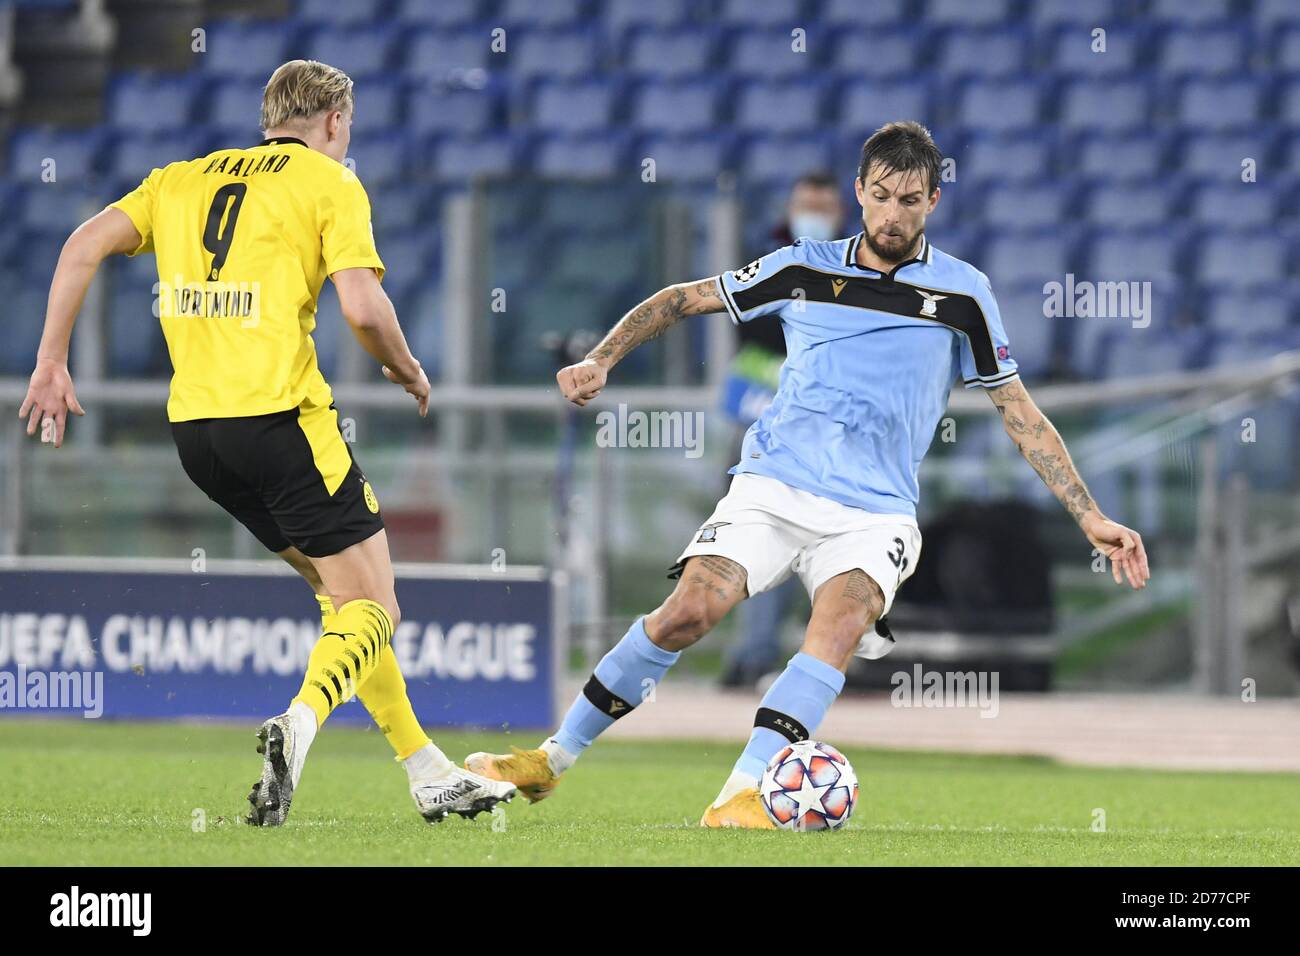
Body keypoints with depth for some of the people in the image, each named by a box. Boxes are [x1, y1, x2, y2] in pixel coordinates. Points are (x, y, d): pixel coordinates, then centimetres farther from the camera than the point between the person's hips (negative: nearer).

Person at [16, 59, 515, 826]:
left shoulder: (183, 179, 18)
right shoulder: (329, 182, 2)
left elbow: (85, 246, 7)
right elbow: (363, 307, -11)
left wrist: (52, 362, 7)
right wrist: (408, 371, 8)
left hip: (194, 428, 7)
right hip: (280, 414, -6)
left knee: (340, 587, 19)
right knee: (372, 610, -1)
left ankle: (427, 771, 19)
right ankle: (300, 722, -30)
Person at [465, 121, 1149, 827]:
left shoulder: (961, 292, 5)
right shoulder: (805, 269, 8)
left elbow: (1020, 413, 10)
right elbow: (684, 298, 19)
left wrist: (1091, 519, 6)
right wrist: (600, 360, 7)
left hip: (875, 511, -1)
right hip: (772, 485, 1)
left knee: (843, 620, -31)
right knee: (690, 609, -20)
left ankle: (741, 796, -39)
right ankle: (552, 760, -6)